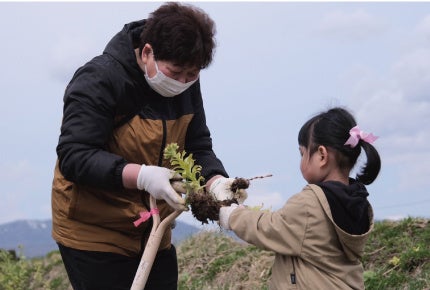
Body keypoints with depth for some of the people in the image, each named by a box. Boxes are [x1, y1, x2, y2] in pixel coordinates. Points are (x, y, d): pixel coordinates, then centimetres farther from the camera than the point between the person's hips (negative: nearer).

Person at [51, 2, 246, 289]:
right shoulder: (99, 81, -19)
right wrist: (142, 176, -37)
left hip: (154, 235, 7)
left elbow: (198, 148, 6)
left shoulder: (186, 83, 2)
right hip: (94, 237, -6)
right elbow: (74, 157, -25)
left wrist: (216, 181, -16)